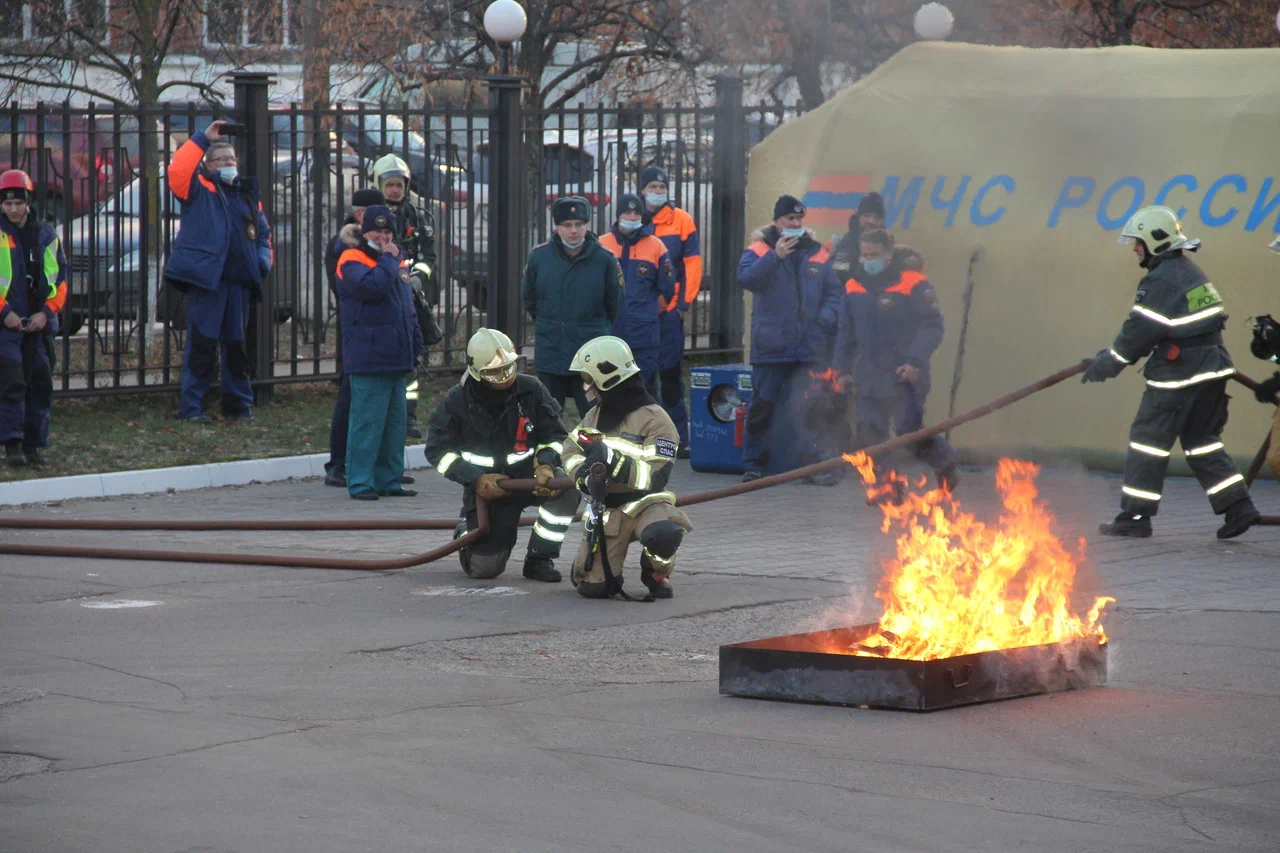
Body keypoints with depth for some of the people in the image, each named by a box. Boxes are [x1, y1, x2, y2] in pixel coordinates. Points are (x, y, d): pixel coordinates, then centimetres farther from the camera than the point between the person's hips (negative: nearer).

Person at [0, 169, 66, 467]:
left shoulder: (46, 236, 8)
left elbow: (60, 278, 9)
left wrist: (46, 312, -4)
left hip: (40, 323, 4)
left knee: (40, 385, 6)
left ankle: (33, 445, 14)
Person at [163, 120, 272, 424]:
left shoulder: (248, 194, 19)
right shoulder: (200, 188, 3)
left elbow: (263, 233, 24)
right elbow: (178, 170, -16)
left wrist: (263, 261, 6)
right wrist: (203, 138, -12)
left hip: (239, 281, 5)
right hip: (205, 279, -5)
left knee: (236, 345, 11)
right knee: (202, 344, -6)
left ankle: (239, 404, 18)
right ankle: (192, 406, -1)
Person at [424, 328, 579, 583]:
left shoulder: (531, 391, -7)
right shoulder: (457, 401, -11)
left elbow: (554, 434, 3)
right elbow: (438, 450, -6)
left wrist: (546, 464, -19)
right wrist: (476, 479, -18)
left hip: (529, 476, 2)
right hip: (486, 486, -2)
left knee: (565, 488, -32)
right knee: (484, 568, -10)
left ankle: (539, 559, -11)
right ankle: (467, 533, 29)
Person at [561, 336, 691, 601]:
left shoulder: (654, 419, -14)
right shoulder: (596, 415, 9)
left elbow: (657, 478, -20)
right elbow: (570, 450, 15)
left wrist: (611, 459, -30)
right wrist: (582, 473, -9)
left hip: (644, 503, -5)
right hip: (606, 509, 5)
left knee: (663, 534, -40)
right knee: (593, 586, -6)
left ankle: (657, 573, -5)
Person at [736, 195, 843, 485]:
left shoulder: (817, 254, 12)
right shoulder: (759, 251, 2)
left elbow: (834, 292, 13)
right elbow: (745, 278, -16)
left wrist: (825, 320, -4)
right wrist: (776, 257, -23)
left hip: (809, 347, 2)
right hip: (770, 348, -2)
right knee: (762, 406, 3)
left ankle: (814, 464, 4)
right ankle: (754, 463, 12)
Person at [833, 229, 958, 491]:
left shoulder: (914, 285, -8)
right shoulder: (853, 288, 10)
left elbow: (932, 327, -10)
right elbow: (845, 332, 19)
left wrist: (916, 361, -19)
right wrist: (844, 368, 16)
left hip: (903, 378, -6)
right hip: (867, 378, 6)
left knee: (911, 430, -9)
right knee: (868, 433, 0)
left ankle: (945, 463, 16)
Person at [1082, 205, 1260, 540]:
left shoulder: (1162, 280, -16)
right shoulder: (1190, 272, 15)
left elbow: (1141, 331, -17)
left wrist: (1109, 362, -7)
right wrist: (1113, 355, 20)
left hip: (1179, 374, -9)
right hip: (1212, 369, 9)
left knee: (1149, 438, -2)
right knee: (1203, 441, 15)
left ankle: (1135, 515, 0)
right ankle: (1238, 507, 8)